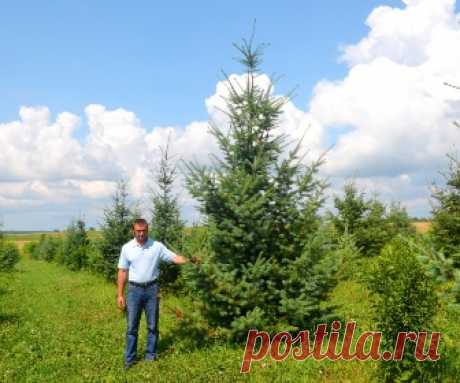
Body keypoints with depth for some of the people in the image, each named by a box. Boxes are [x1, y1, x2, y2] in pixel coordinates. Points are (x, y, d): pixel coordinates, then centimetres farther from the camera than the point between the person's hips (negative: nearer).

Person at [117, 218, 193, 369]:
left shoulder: (157, 246, -4)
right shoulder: (127, 248, -3)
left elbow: (175, 258, -6)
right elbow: (122, 272, 1)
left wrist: (189, 260, -26)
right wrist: (120, 295, -1)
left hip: (151, 289, 0)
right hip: (134, 289, 0)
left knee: (152, 325, 8)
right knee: (132, 327, 5)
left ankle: (150, 356, 22)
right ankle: (129, 359, 16)